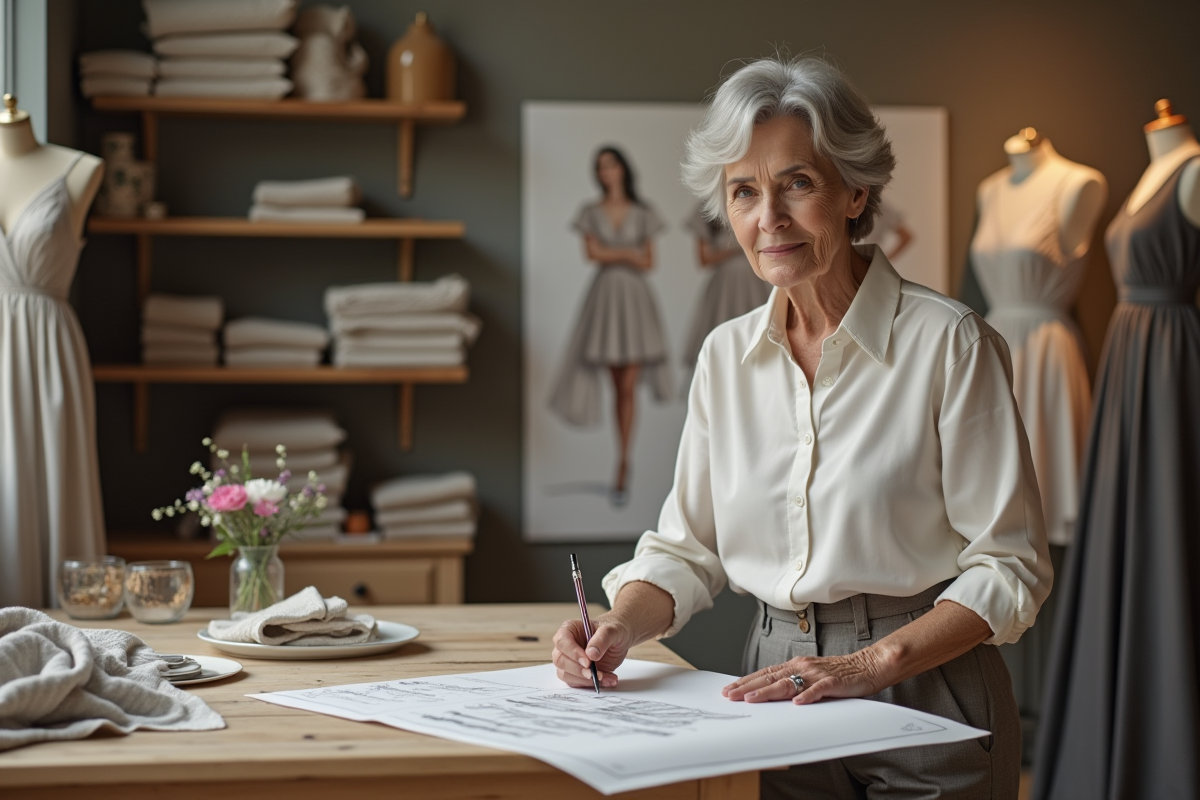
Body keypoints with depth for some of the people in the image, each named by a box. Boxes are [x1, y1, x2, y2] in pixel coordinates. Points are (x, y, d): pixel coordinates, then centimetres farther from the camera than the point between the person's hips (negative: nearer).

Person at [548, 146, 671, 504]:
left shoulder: (642, 214, 6)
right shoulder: (591, 213, 7)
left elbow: (649, 263, 4)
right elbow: (592, 252, -7)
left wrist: (611, 255, -8)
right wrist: (630, 254, -8)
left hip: (635, 297, -1)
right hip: (604, 296, 1)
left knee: (628, 387, -6)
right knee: (618, 385, 4)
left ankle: (621, 470, -4)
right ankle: (625, 462, 24)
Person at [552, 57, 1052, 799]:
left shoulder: (947, 342, -11)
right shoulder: (726, 355, 4)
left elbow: (1009, 566, -11)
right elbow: (687, 547, 10)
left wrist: (870, 663, -20)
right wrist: (623, 626, -9)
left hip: (924, 692, -4)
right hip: (781, 695, 4)